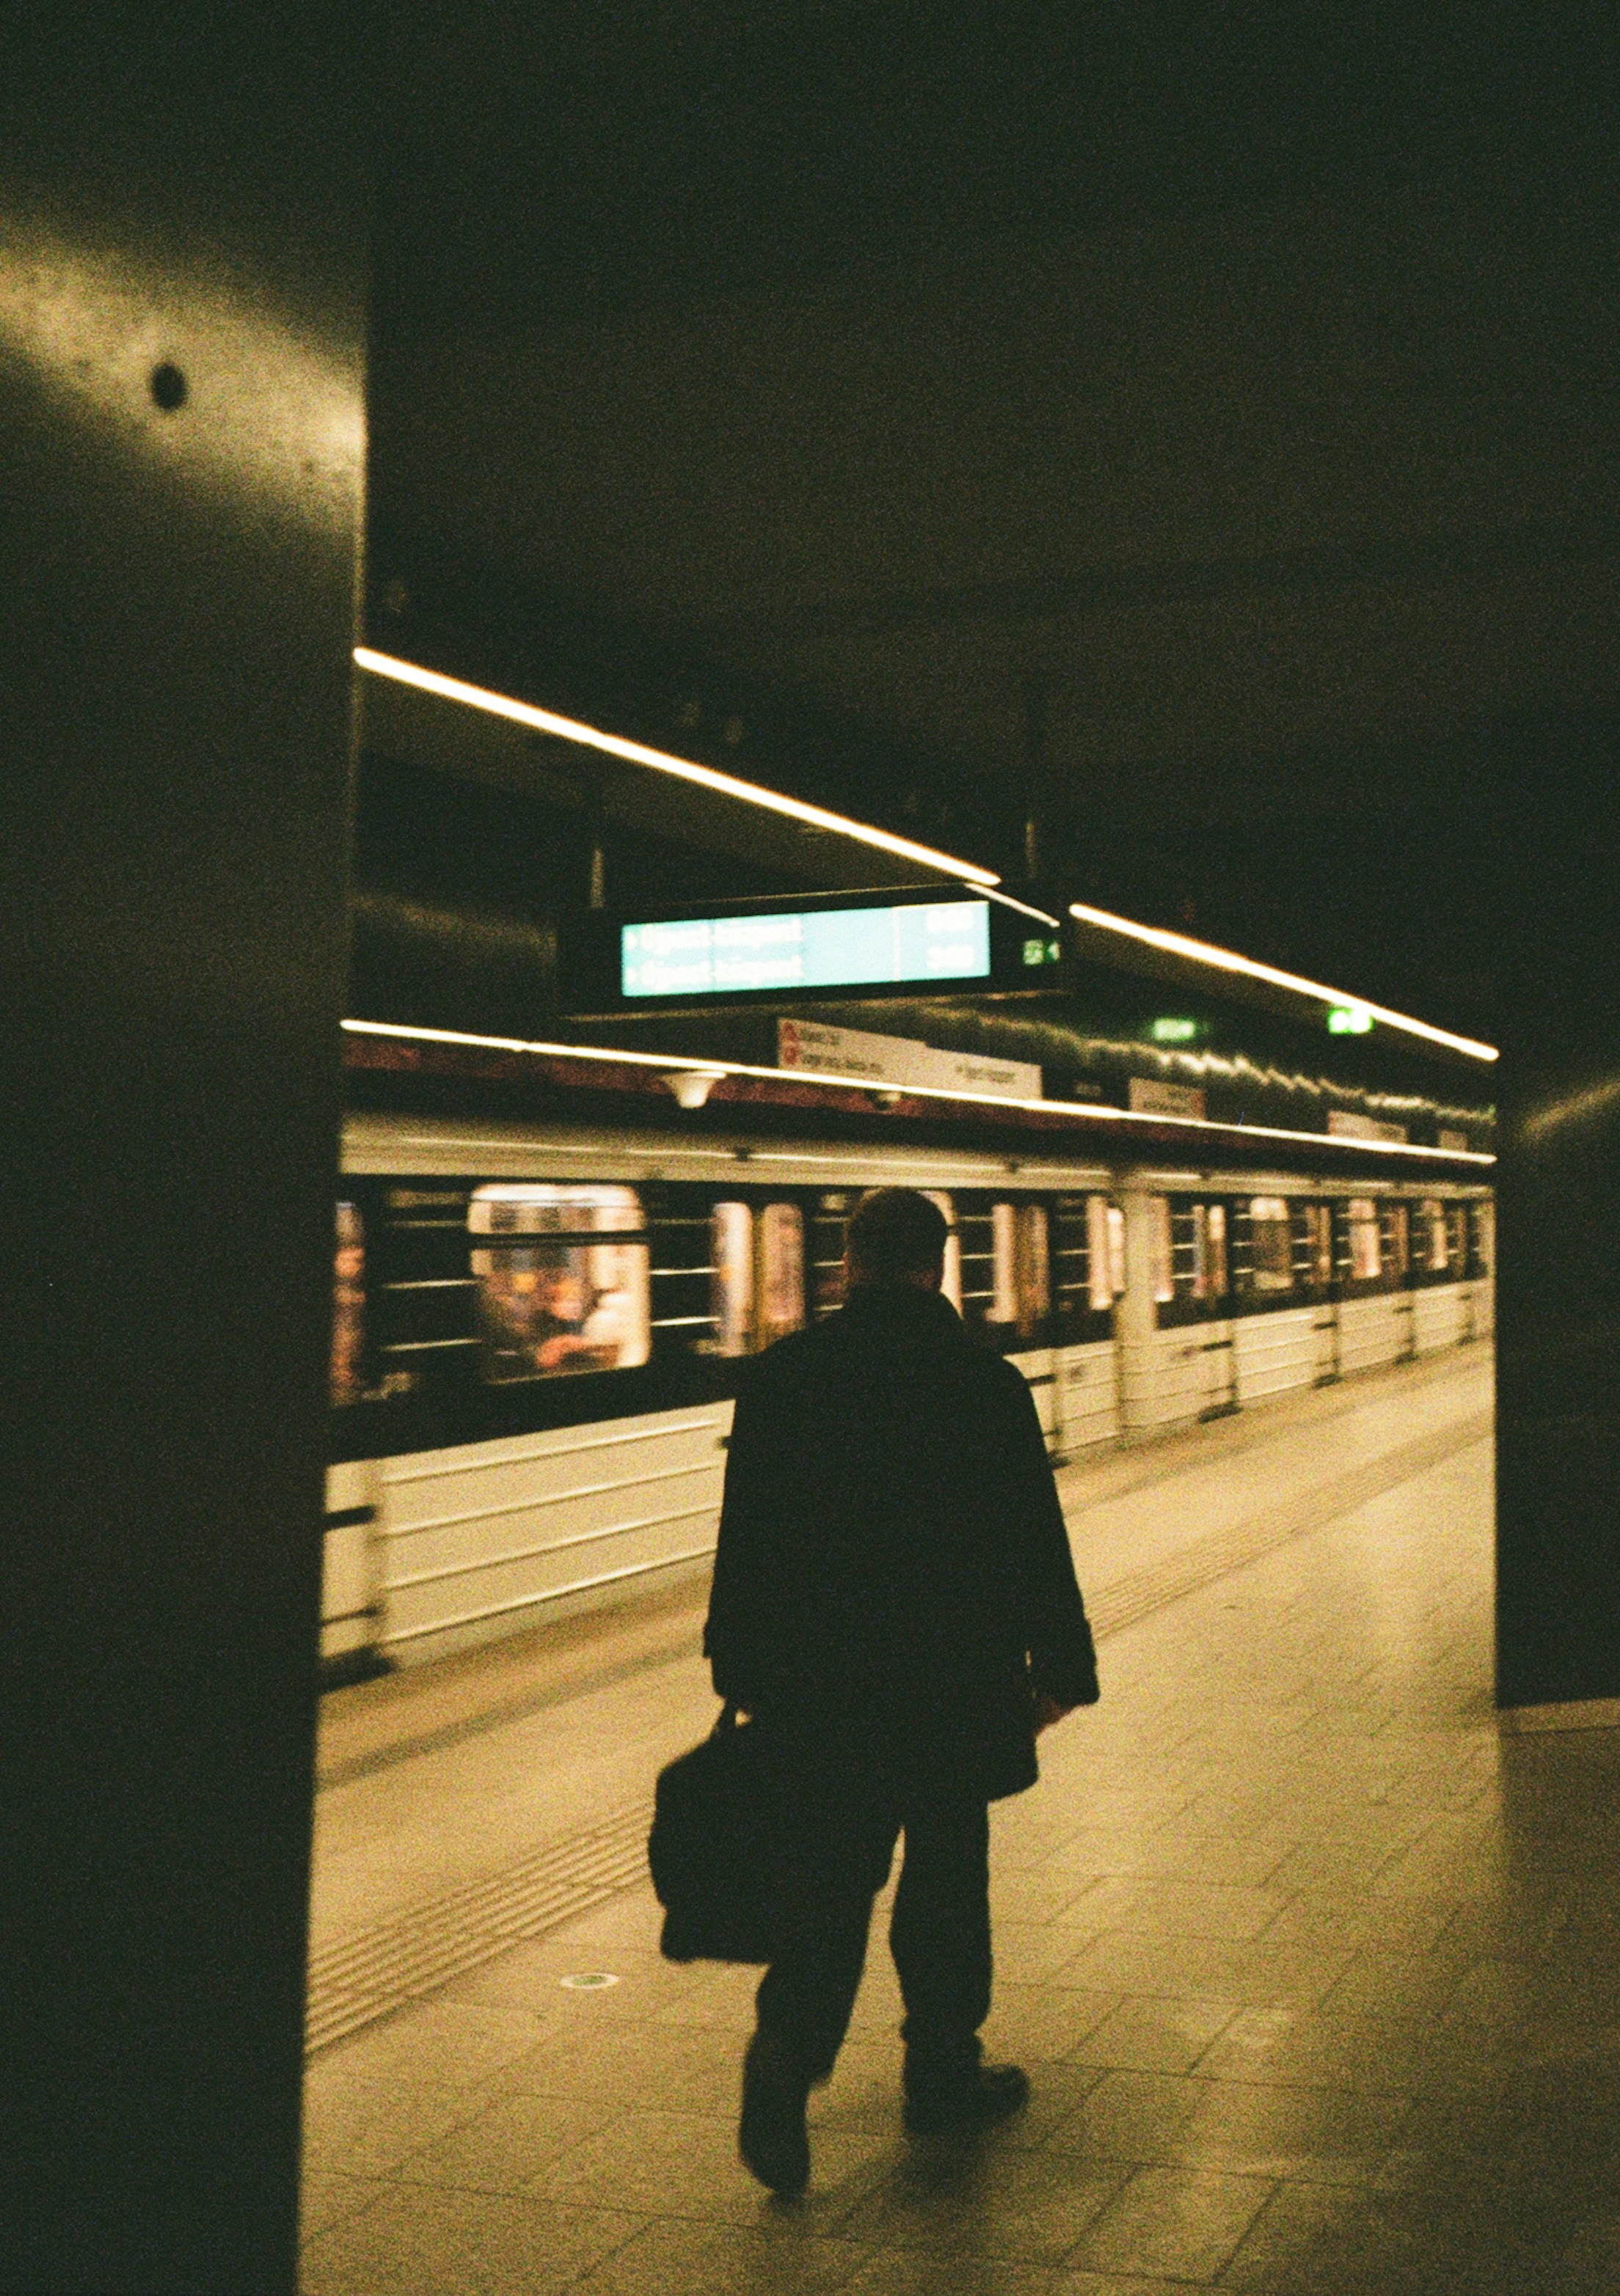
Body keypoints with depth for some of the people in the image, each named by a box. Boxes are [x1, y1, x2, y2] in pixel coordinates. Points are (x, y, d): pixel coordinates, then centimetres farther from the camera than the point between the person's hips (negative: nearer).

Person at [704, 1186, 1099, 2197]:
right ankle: (944, 2073, 27)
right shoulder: (987, 1383, -7)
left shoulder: (781, 1376, -2)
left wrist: (742, 1671, 9)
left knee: (826, 1884, 8)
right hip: (954, 1685, -1)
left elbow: (745, 1536, 0)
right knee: (947, 1878, 15)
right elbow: (1036, 1543, -3)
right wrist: (1061, 1665, 8)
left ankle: (787, 2056, -12)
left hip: (815, 1693, 1)